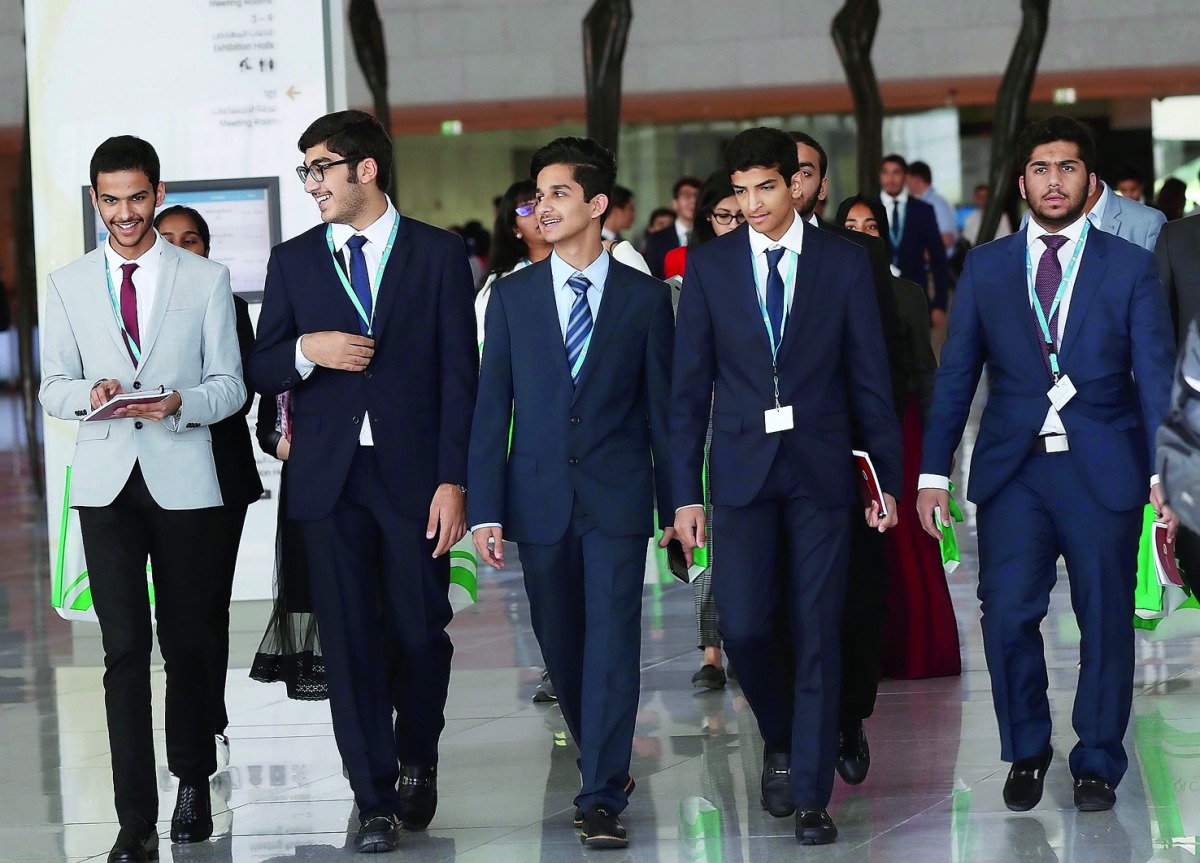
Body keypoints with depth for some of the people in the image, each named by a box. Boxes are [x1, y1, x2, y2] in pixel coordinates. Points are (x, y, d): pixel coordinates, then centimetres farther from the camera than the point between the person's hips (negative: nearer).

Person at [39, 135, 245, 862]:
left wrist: (181, 403, -18)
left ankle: (193, 785, 27)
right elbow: (53, 387, 9)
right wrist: (90, 394, -14)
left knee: (186, 641, 8)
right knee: (125, 649, -6)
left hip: (181, 480, 0)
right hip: (106, 482, 0)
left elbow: (230, 385, 4)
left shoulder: (206, 280, 4)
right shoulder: (68, 285, 9)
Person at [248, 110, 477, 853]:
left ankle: (417, 762, 28)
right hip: (330, 477, 2)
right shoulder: (293, 261, 11)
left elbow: (459, 376, -1)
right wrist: (306, 350, -12)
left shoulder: (438, 254, 3)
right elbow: (262, 372, 10)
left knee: (421, 632, 3)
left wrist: (453, 480, -8)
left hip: (413, 473, -2)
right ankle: (377, 801, 4)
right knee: (350, 640, -1)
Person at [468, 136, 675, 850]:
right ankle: (607, 769, 28)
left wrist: (675, 504, 5)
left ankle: (602, 799, -8)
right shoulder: (513, 296, 7)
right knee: (562, 647, 9)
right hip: (540, 497, 2)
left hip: (617, 499, -2)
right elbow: (492, 407, 5)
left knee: (612, 646, -9)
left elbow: (663, 407, 6)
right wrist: (486, 510, -3)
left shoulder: (646, 298, 3)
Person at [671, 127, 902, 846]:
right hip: (743, 469, 1)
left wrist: (889, 479, 3)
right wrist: (686, 491, 0)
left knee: (816, 632, -2)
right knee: (744, 625, -8)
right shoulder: (709, 266, 4)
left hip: (820, 470, -1)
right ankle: (781, 740, 21)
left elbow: (871, 378, 5)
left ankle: (811, 795, 4)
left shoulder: (844, 263, 2)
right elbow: (690, 386, 5)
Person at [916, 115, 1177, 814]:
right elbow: (957, 374, 9)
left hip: (1103, 470, -1)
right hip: (1014, 469, 1)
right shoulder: (986, 267, 9)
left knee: (1106, 621, 3)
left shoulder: (1131, 268, 4)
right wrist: (934, 472, 3)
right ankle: (1027, 751, 15)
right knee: (1008, 618, -6)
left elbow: (1156, 375, -1)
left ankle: (1098, 764, 18)